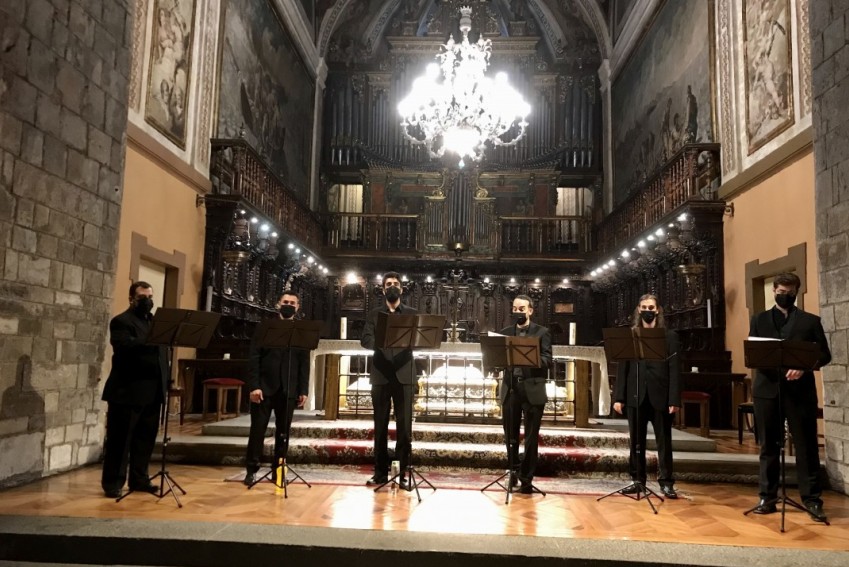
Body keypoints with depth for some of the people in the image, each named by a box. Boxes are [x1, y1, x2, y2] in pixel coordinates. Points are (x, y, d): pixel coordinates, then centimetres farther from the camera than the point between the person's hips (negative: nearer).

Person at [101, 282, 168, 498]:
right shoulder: (121, 321, -4)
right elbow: (125, 347, -22)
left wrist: (164, 383, 10)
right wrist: (149, 341, -34)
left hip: (152, 392, 7)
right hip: (127, 391, -7)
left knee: (146, 438, 12)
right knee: (120, 439, 0)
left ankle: (139, 478, 21)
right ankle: (113, 482, 8)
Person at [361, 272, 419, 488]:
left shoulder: (412, 314, 12)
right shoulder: (374, 314, 13)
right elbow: (365, 339, -1)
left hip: (404, 375, -1)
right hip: (381, 375, 1)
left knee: (404, 426, -2)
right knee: (380, 425, 6)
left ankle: (403, 472, 5)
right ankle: (381, 471, 13)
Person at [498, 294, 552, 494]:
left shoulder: (542, 332, 2)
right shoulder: (505, 332, 11)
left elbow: (547, 361, -8)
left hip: (532, 390, -3)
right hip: (510, 389, 3)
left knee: (531, 437, 2)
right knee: (510, 435, 10)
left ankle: (526, 479, 12)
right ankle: (515, 469, 29)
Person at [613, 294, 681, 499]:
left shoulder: (670, 336, 5)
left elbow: (674, 370, -1)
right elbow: (622, 368, 6)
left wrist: (674, 399, -10)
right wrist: (618, 397, -1)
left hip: (660, 396, -2)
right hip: (635, 396, 2)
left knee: (664, 441, 4)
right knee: (636, 441, 8)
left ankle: (666, 482, 11)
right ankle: (638, 479, 17)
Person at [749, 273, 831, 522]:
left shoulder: (811, 321, 9)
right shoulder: (759, 320, 14)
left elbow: (824, 355, 3)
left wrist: (804, 367, -15)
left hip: (800, 390, -1)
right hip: (767, 389, 1)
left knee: (806, 447, 1)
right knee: (768, 447, 7)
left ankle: (812, 499, 10)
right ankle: (767, 497, 14)